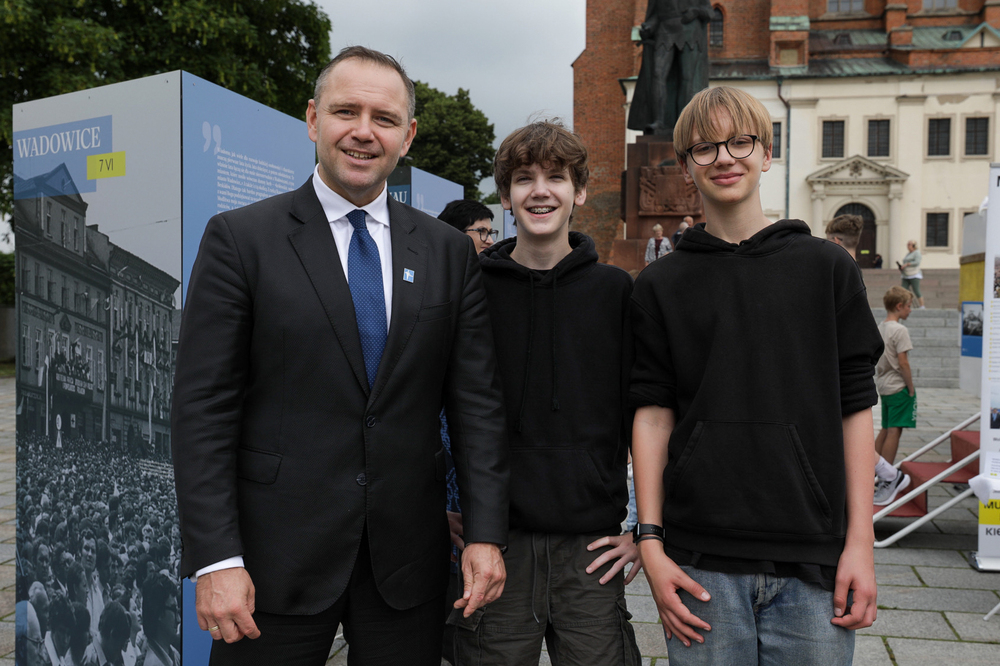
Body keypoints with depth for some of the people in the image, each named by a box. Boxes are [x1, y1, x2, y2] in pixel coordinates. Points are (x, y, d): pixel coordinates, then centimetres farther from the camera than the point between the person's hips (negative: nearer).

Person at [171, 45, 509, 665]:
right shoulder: (240, 238, -4)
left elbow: (477, 399, 2)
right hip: (278, 555, -2)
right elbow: (203, 408, -7)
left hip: (409, 557, 3)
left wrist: (486, 533, -3)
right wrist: (216, 558, -12)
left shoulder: (449, 250, 4)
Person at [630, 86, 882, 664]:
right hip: (700, 561, 0)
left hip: (813, 557, 1)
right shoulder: (661, 285, 5)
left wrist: (860, 541, -1)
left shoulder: (828, 268, 5)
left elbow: (855, 408, 4)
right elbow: (652, 415, 1)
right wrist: (650, 543, -4)